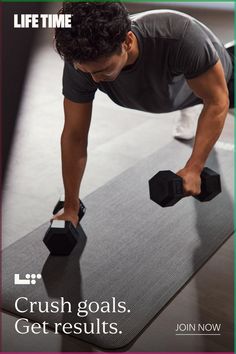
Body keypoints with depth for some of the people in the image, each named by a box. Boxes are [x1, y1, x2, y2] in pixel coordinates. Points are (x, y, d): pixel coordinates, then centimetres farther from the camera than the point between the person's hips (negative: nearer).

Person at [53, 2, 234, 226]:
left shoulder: (179, 36, -50)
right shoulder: (81, 59, -38)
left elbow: (217, 101, -35)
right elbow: (74, 135, -27)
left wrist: (193, 169, -41)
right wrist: (71, 208, -21)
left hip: (215, 79, -3)